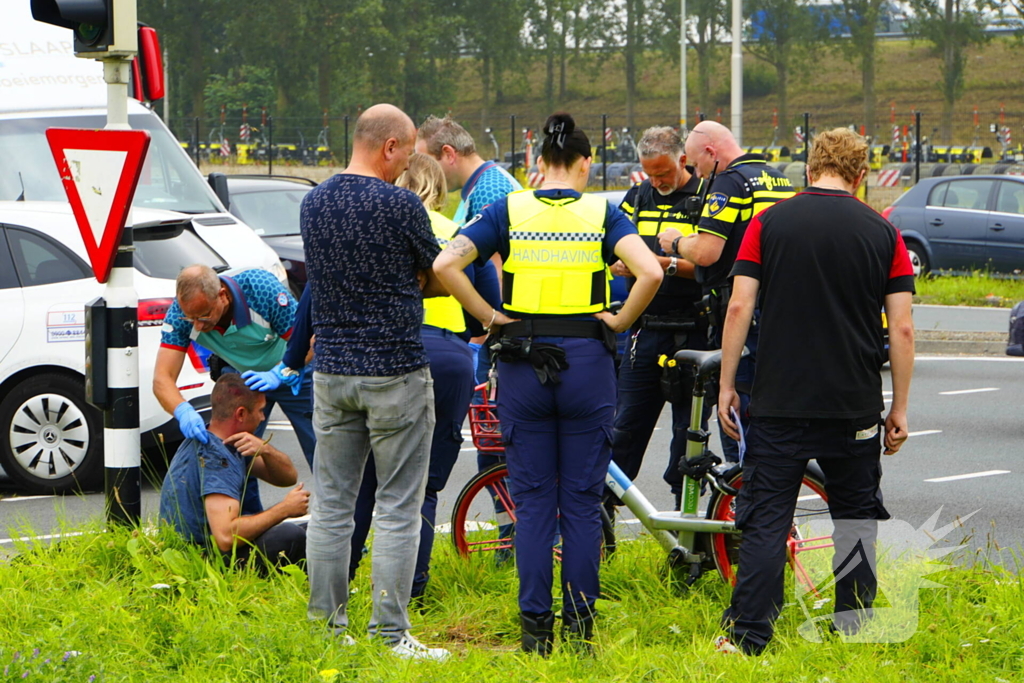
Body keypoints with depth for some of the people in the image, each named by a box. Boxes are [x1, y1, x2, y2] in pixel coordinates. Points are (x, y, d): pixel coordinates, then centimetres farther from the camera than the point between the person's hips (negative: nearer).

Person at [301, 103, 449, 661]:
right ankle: (390, 632, -1)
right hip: (395, 371, -6)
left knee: (330, 504, 9)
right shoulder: (400, 206, -13)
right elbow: (435, 280, 1)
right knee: (397, 509, 0)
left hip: (331, 371, 6)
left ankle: (326, 626, 12)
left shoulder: (313, 203, 6)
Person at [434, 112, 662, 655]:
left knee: (532, 501, 6)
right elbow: (650, 272, -17)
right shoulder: (602, 214, -1)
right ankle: (580, 624, 7)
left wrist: (489, 316, -2)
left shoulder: (508, 211, 1)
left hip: (523, 364, 1)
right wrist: (619, 321, -4)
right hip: (587, 363, -1)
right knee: (582, 501, 6)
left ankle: (535, 628, 6)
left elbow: (445, 266, -10)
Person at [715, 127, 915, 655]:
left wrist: (727, 385, 3)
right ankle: (853, 629, 16)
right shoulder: (883, 233, 1)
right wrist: (899, 409, 6)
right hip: (855, 407, 1)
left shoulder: (769, 223, 0)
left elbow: (739, 307, -4)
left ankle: (746, 637, -2)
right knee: (856, 517, 13)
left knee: (766, 519, 1)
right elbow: (902, 329, -1)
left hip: (779, 403, -1)